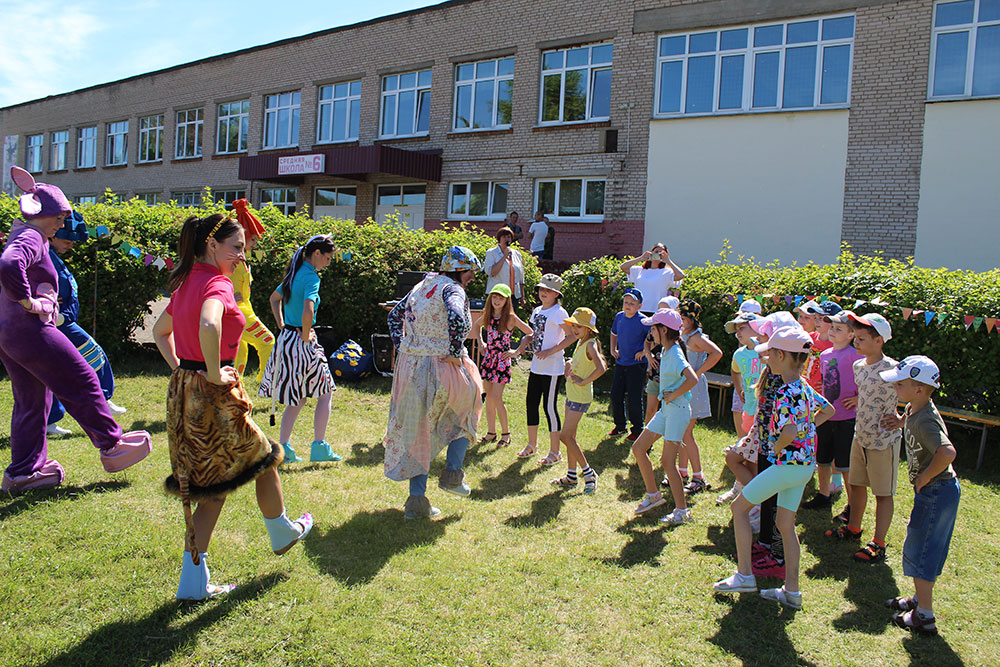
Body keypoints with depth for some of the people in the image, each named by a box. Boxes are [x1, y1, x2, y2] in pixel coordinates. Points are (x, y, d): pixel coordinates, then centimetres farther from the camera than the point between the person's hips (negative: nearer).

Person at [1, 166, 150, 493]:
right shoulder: (29, 238, -16)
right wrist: (29, 302, -25)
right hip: (29, 330, -11)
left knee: (31, 401, 14)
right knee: (82, 383, 0)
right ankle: (111, 446, 10)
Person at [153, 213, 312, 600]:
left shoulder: (186, 283, 12)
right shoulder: (218, 284, -17)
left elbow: (160, 331, 26)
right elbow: (208, 326, -39)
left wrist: (179, 368, 17)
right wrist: (213, 374, -26)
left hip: (183, 391, 9)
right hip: (214, 396, -9)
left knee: (212, 488, 16)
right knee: (264, 459, 16)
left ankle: (194, 582, 20)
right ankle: (283, 534, 39)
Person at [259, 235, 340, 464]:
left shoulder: (294, 273, 11)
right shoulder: (311, 277, -16)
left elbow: (274, 298, 28)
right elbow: (308, 311, -32)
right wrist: (306, 336, -17)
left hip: (286, 340, 8)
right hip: (301, 342, -8)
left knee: (297, 398, 15)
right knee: (324, 392, 7)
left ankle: (284, 447, 14)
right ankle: (319, 447, 10)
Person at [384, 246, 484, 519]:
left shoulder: (422, 286, 14)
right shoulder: (452, 290, -10)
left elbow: (394, 315, 21)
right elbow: (457, 320, -31)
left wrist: (402, 349, 16)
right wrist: (455, 353, -18)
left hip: (410, 366, 7)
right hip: (440, 369, -7)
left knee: (418, 431, 13)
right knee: (465, 412, 22)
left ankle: (417, 501, 15)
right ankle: (452, 474, 19)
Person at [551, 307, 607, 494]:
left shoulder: (590, 345, -18)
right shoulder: (580, 343, 10)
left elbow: (601, 368, -33)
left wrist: (583, 381, -24)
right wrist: (569, 363, 13)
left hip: (581, 396, -9)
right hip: (572, 394, 9)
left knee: (566, 436, -9)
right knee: (570, 436, 12)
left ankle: (588, 473, 1)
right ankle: (571, 476, 21)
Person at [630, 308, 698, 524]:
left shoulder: (675, 354, -19)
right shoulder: (666, 352, 9)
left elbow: (692, 379, -34)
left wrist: (674, 395, -22)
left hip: (677, 410, -10)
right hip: (665, 409, 10)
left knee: (668, 462, -6)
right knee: (638, 448, 11)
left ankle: (682, 511, 6)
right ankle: (653, 494, 25)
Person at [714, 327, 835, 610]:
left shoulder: (787, 391, -21)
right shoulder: (804, 386, 7)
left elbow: (788, 433, -33)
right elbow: (828, 410, 25)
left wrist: (775, 452, -14)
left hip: (788, 464, -9)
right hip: (805, 464, 9)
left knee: (739, 507, 4)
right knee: (786, 523, 16)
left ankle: (744, 575, 8)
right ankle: (791, 591, 21)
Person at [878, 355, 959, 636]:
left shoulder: (924, 421, -27)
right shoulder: (914, 409, 3)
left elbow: (947, 452, -42)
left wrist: (925, 478, -29)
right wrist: (901, 422, 12)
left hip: (936, 492, -10)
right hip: (935, 490, 10)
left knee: (920, 551, 1)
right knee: (927, 549, 22)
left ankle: (924, 617, 12)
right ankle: (920, 599, 38)